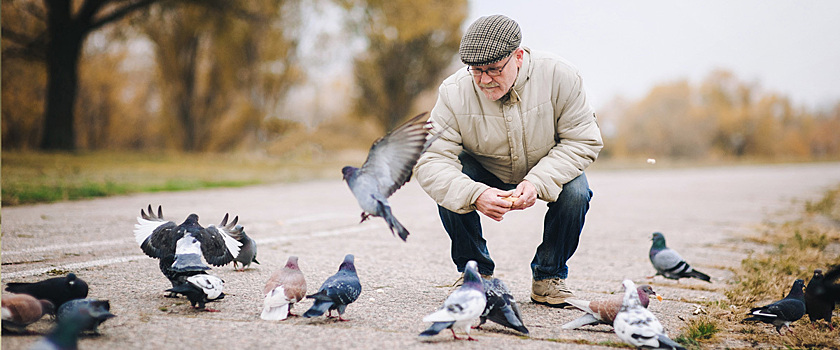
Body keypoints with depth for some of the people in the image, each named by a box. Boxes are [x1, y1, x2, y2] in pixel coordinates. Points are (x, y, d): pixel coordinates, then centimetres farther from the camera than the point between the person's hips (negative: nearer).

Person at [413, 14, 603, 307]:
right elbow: (430, 161, -29)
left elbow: (583, 141, -19)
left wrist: (537, 181, -34)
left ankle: (548, 277, -4)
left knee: (575, 193, -29)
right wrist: (475, 195, -48)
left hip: (547, 172, 0)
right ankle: (475, 271, -5)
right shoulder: (454, 92, -25)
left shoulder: (559, 76, -25)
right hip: (486, 178, 0)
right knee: (450, 188, -29)